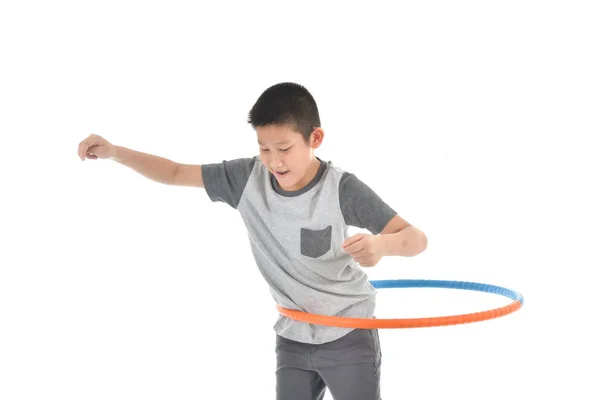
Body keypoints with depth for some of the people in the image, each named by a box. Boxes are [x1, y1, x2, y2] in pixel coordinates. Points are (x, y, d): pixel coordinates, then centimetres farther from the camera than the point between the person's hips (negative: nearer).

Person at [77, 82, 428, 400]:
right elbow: (176, 173, -1)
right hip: (293, 339, 4)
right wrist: (114, 152, -13)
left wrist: (381, 245, -49)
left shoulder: (342, 189, -23)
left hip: (348, 337, -4)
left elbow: (416, 239, -26)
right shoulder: (248, 178, -11)